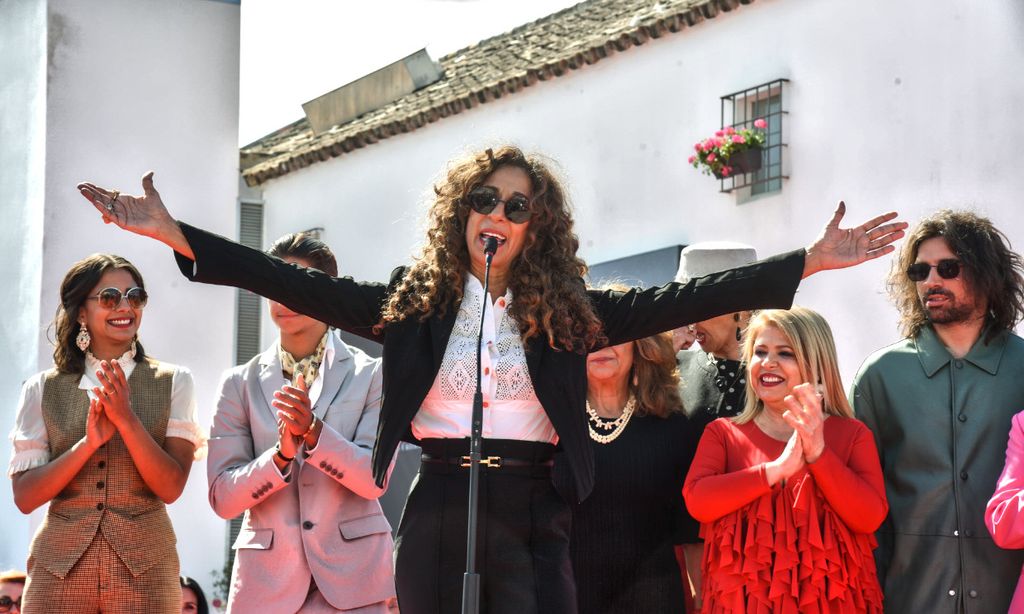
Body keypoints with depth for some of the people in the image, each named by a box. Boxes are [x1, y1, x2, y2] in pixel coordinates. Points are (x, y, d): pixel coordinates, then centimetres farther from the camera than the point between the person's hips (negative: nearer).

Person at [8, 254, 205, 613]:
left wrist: (126, 419, -18)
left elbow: (171, 487, -5)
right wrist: (89, 441, -15)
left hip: (144, 568, 0)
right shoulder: (42, 389, 4)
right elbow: (25, 497, -2)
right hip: (60, 567, 1)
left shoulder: (172, 383, 2)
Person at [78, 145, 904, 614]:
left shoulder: (569, 313, 5)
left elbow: (680, 299, 0)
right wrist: (177, 235, -8)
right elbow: (302, 286, -1)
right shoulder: (413, 303, 5)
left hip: (530, 515, 0)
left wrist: (808, 262, -7)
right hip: (439, 512, 0)